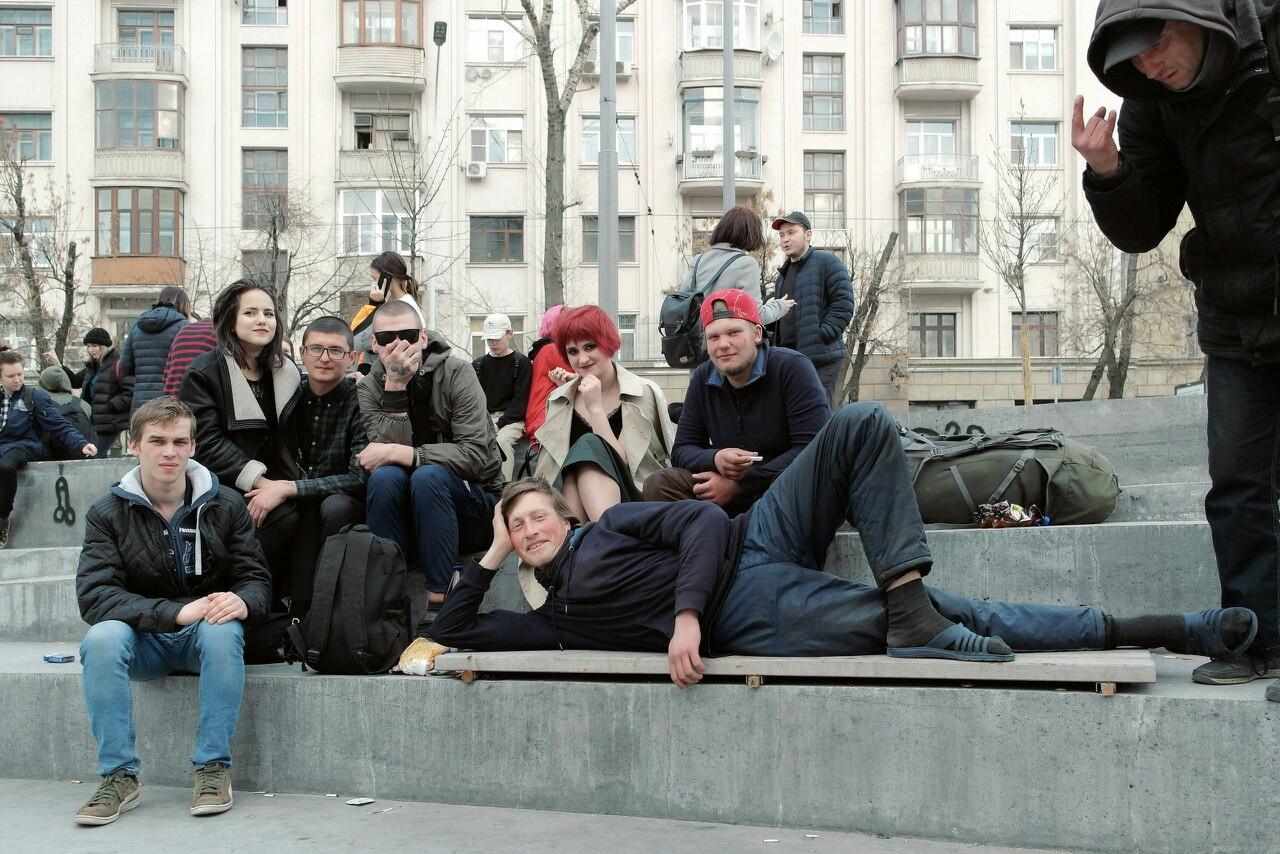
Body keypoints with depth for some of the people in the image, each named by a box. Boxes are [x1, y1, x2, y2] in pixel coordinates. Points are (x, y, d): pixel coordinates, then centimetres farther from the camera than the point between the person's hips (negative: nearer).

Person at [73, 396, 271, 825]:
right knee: (102, 637, -31)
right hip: (144, 639, 0)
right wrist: (177, 612, -30)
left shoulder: (224, 505, 0)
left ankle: (213, 768, -22)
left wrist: (241, 601, -30)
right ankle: (119, 776, -21)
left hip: (207, 631, 0)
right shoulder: (108, 513, -2)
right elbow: (94, 595, -15)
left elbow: (257, 580, -2)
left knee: (223, 630, -34)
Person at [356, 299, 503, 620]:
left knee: (427, 476, -32)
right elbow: (387, 449, -17)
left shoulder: (456, 374, -11)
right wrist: (395, 385, -25)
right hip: (409, 515, 3)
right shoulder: (370, 388, 0)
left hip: (473, 504, -2)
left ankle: (439, 603, -29)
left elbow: (476, 454, -23)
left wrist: (399, 453, -26)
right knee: (385, 476, -28)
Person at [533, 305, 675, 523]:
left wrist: (596, 407, -15)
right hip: (567, 501, 3)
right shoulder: (558, 399, 10)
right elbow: (547, 468, 9)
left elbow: (621, 463, -12)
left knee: (588, 446, -27)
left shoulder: (644, 393, -3)